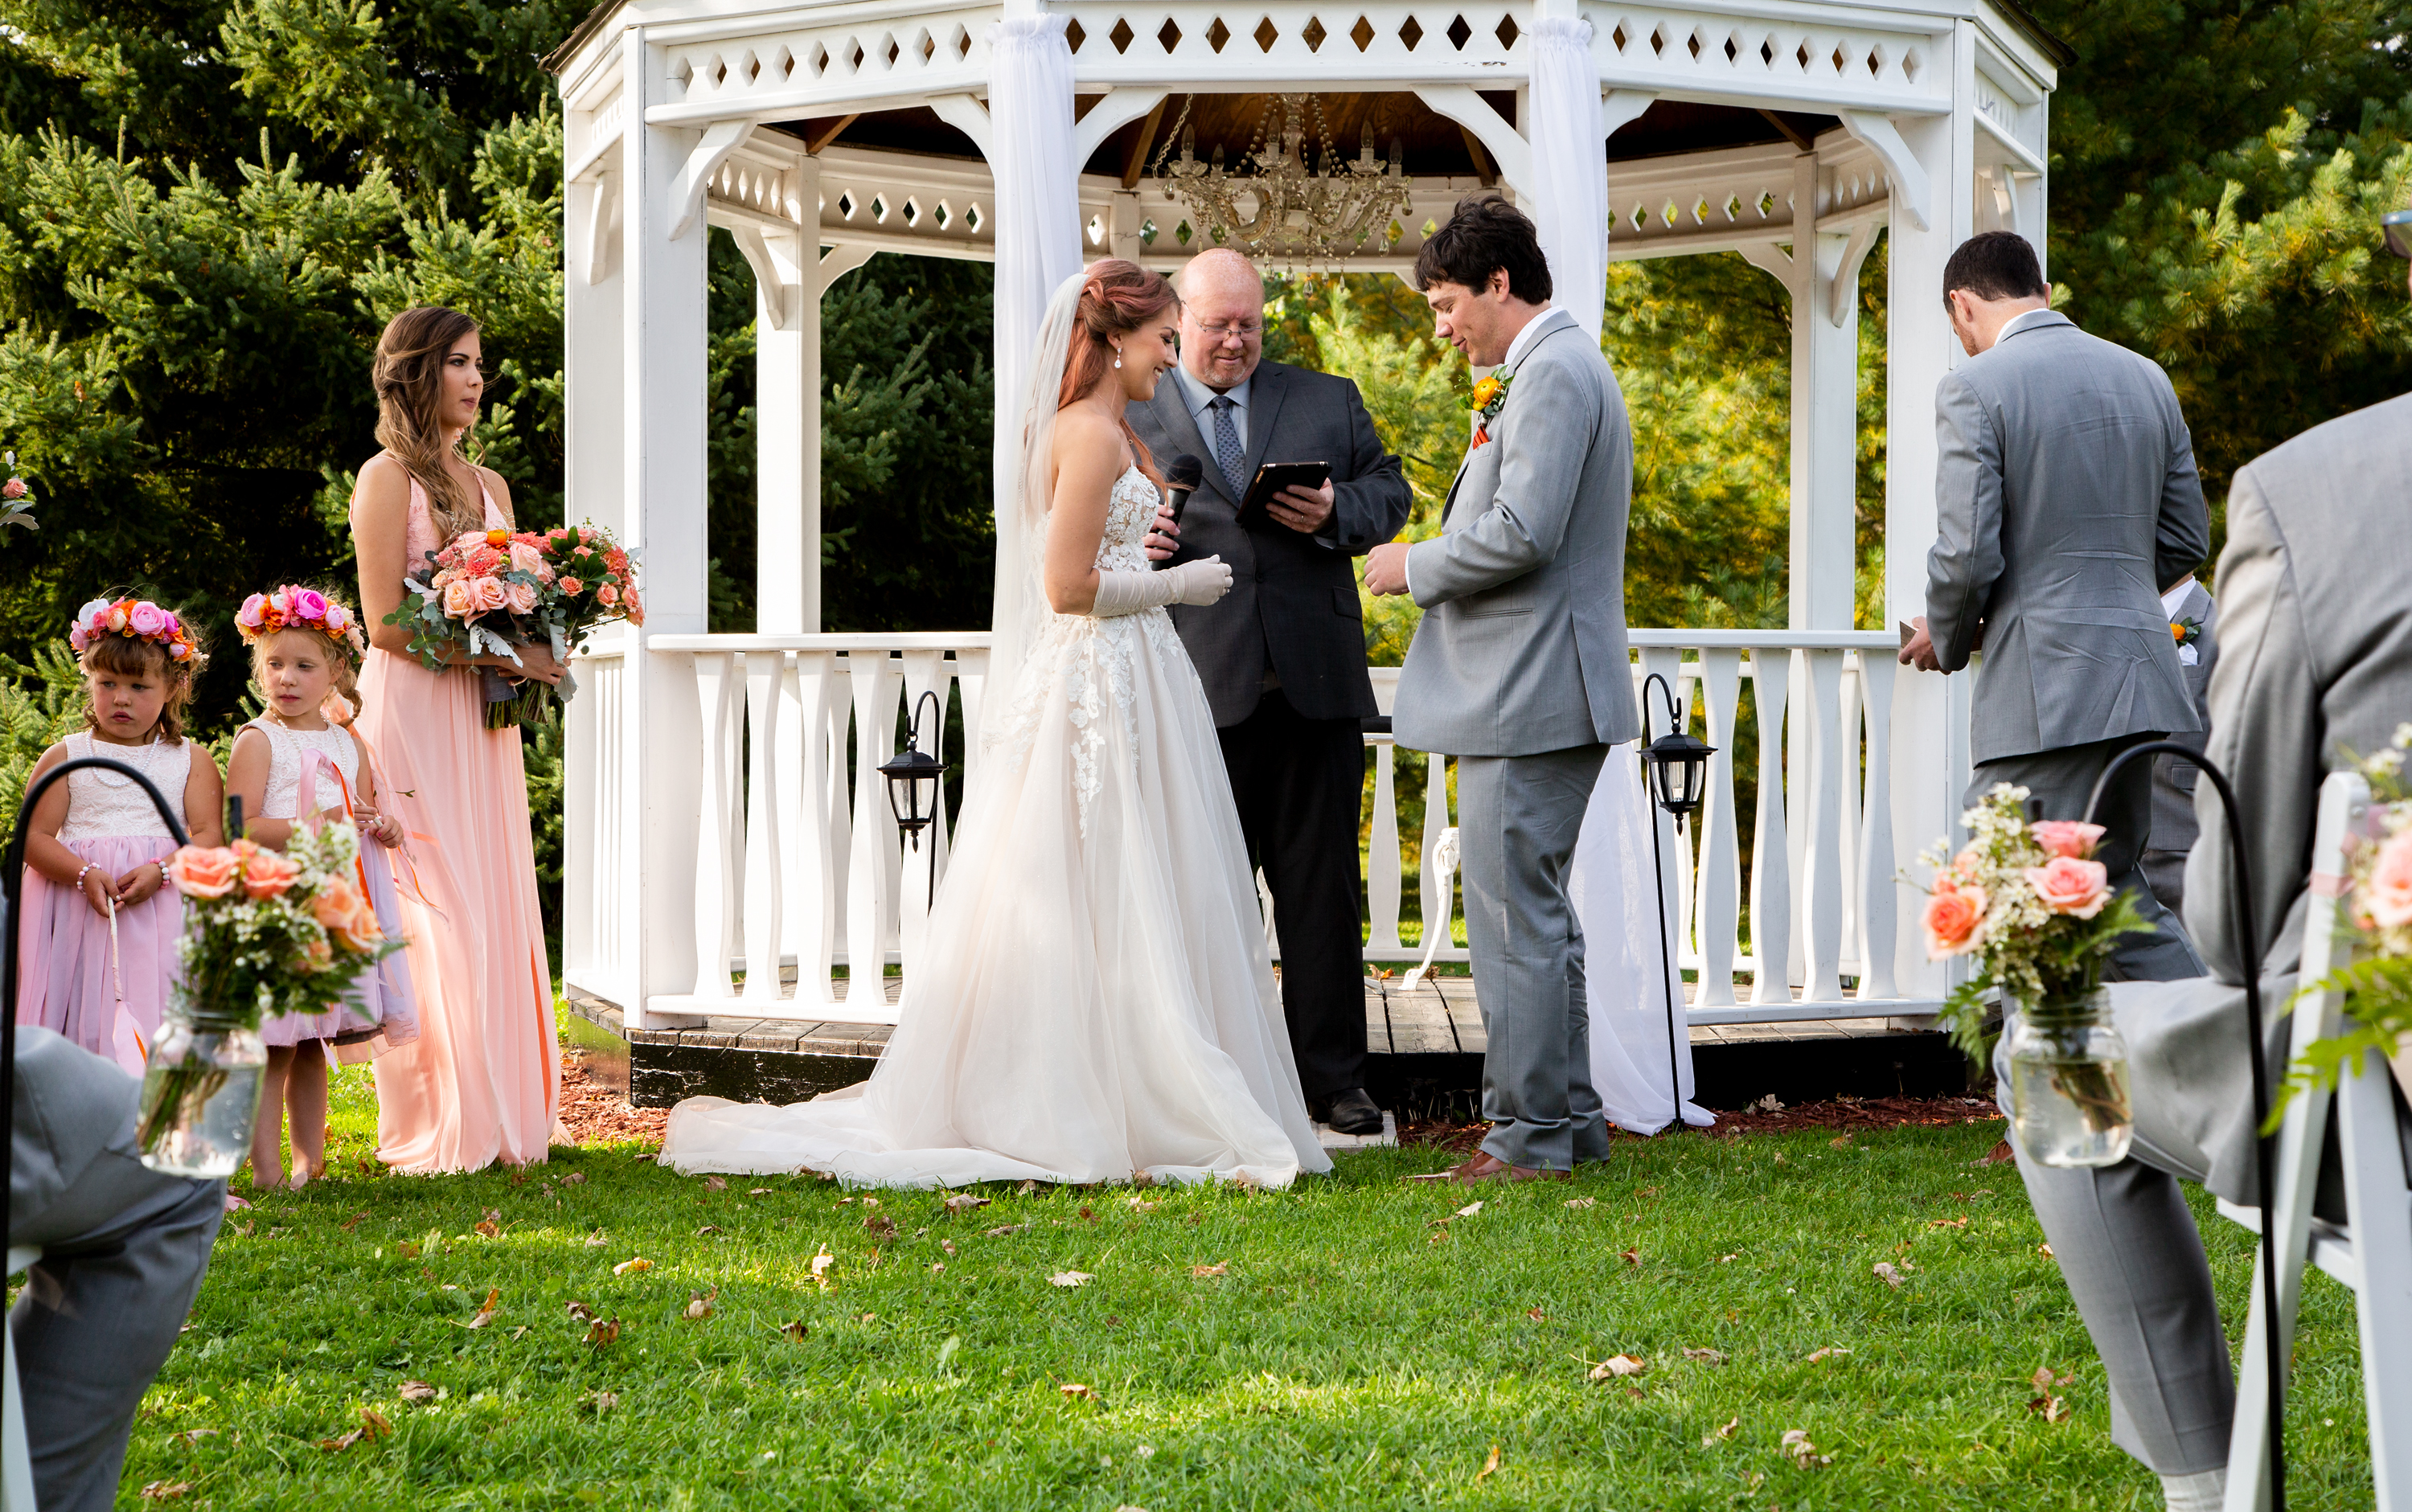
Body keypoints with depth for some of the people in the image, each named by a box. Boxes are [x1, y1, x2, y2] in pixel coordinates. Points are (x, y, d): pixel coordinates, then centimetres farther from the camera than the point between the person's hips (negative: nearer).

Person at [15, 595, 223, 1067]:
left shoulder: (191, 761, 9)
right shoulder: (64, 758, 8)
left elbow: (208, 837, 0)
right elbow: (35, 838, 1)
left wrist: (160, 871, -18)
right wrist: (85, 874, -16)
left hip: (161, 912, 0)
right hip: (79, 916, 0)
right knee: (84, 1027, -7)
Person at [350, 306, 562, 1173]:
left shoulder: (490, 485, 16)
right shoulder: (387, 477, -6)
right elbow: (387, 623, -12)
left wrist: (535, 655, -2)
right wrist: (497, 653, -16)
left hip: (480, 720, 7)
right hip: (412, 712, -7)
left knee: (497, 908, 6)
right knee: (432, 916, -8)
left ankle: (500, 1118, 10)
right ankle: (435, 1129, -4)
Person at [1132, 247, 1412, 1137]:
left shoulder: (1329, 403, 14)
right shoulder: (1129, 420, 10)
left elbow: (1390, 491, 12)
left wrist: (1335, 513, -9)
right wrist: (1133, 550, -11)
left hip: (1314, 686, 1)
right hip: (1199, 689, -1)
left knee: (1322, 892, 4)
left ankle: (1333, 1080, 12)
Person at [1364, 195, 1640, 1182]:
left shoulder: (1553, 374, -15)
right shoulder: (1554, 369, 19)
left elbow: (1522, 535, -23)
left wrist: (1416, 566, -10)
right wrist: (1434, 564, 14)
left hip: (1529, 695, -11)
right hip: (1529, 692, 11)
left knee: (1515, 917, -7)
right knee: (1539, 915, 16)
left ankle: (1532, 1138, -2)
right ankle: (1569, 1120, 22)